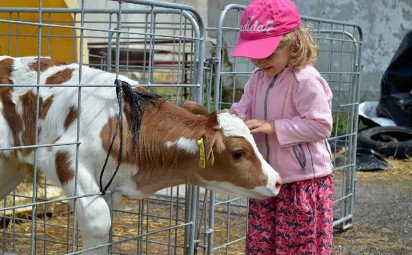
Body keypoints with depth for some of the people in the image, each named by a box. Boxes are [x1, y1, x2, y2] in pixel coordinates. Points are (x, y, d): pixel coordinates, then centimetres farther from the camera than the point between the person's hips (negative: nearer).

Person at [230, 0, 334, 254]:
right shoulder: (259, 78, 6)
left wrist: (273, 126, -24)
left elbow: (321, 125, -23)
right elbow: (245, 108, 9)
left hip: (304, 180, -8)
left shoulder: (306, 81, -20)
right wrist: (235, 116, -16)